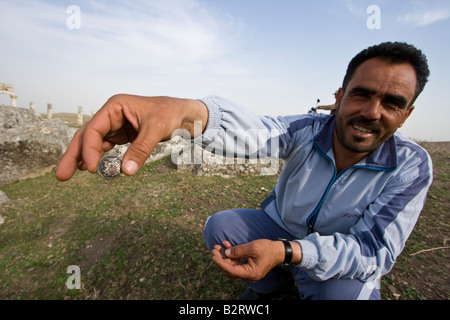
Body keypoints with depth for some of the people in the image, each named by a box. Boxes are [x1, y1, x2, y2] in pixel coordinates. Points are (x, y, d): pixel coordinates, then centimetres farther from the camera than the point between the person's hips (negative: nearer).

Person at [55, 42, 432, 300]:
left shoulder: (412, 167, -19)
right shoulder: (307, 130, -20)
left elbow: (375, 250, -23)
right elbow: (254, 130, -40)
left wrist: (288, 252, -39)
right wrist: (184, 110, -62)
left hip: (342, 255, 0)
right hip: (278, 228, 1)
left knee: (343, 293, -32)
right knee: (219, 226, -20)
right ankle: (269, 284, 8)